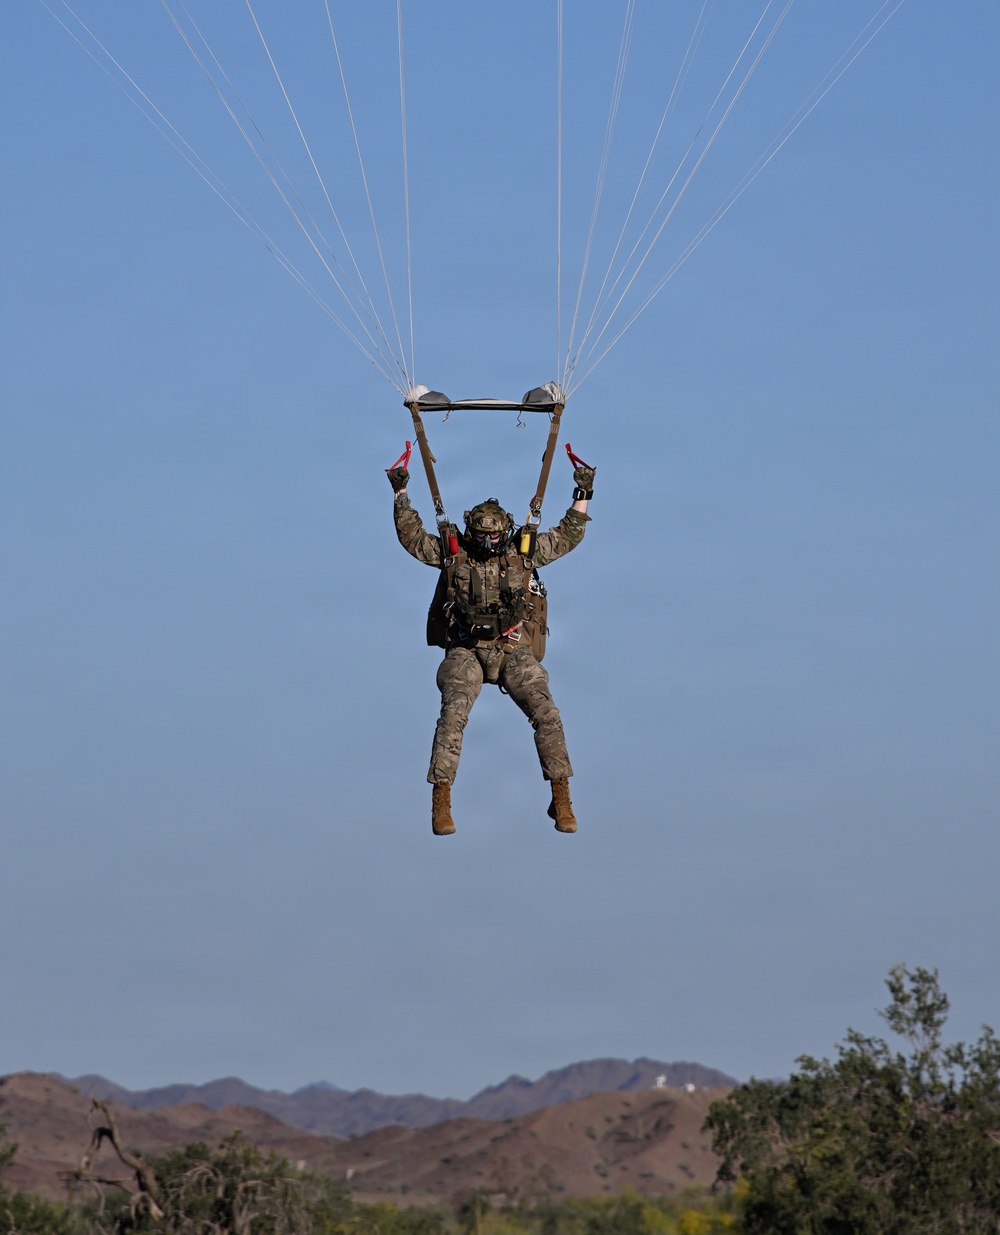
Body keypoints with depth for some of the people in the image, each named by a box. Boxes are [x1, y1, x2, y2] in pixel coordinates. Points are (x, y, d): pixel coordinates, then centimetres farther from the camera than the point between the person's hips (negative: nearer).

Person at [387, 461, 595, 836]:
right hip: (466, 652, -1)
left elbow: (567, 536, 16)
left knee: (545, 712, -18)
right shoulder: (452, 551, 7)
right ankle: (440, 802, -19)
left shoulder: (523, 550, 8)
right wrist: (401, 494, 6)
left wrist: (582, 497, 9)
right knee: (453, 713, -24)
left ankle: (561, 801, -9)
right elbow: (412, 537, 12)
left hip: (514, 652, 1)